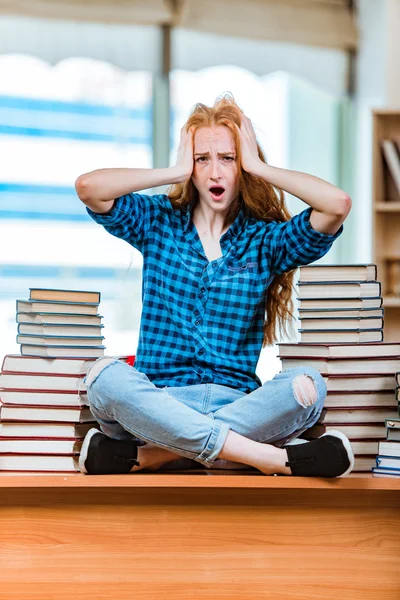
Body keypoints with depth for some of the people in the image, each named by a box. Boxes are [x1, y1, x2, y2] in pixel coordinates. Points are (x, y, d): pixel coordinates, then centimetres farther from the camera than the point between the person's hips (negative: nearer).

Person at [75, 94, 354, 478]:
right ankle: (272, 458, -34)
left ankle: (146, 455, -29)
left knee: (306, 385, -30)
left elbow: (338, 204, -9)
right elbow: (88, 187, -5)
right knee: (105, 375, -33)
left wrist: (259, 167, 0)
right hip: (159, 401, 0)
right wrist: (176, 172, 0)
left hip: (237, 405, 1)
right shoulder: (157, 221, 12)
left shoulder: (266, 240, 10)